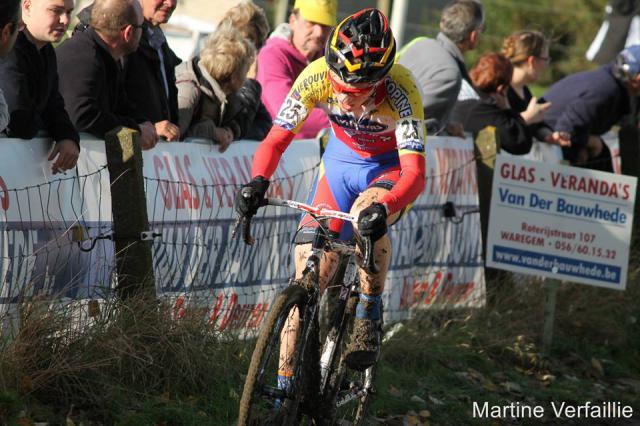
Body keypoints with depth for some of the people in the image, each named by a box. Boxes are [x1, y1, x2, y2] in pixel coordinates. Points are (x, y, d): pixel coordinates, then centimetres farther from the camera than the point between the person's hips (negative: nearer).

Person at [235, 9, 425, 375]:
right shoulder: (317, 77, -27)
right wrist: (258, 181, -42)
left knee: (367, 217, -37)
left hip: (391, 167, -3)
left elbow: (415, 173, -39)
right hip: (342, 159, 3)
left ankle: (370, 314, -12)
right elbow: (276, 140, -21)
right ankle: (285, 384, -2)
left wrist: (383, 207, -59)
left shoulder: (400, 91, -35)